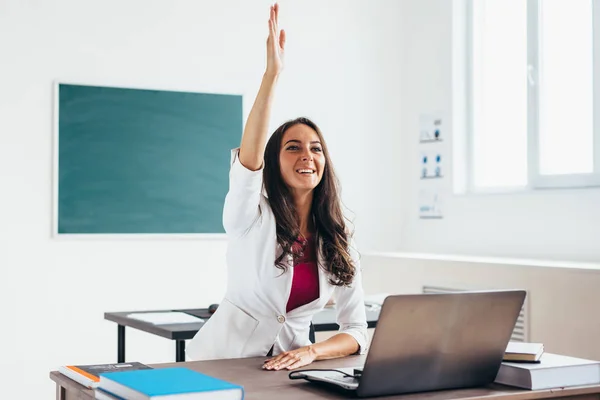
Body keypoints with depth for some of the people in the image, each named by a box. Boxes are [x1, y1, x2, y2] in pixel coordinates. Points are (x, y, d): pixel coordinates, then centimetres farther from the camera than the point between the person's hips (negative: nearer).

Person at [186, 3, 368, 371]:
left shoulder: (338, 243, 1)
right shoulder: (253, 216, -7)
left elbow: (357, 332, -1)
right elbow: (248, 159, -28)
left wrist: (311, 352, -21)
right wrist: (272, 72, -34)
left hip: (286, 369, 3)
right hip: (221, 365, -2)